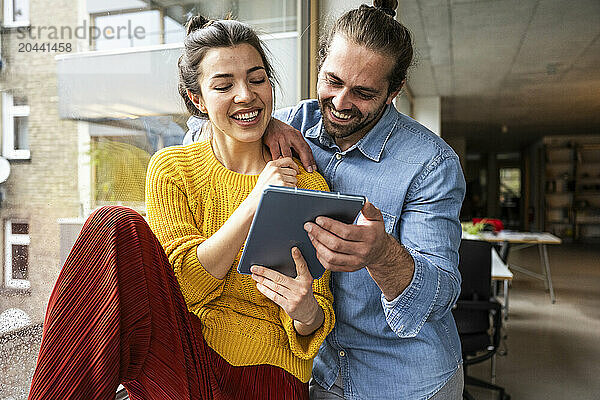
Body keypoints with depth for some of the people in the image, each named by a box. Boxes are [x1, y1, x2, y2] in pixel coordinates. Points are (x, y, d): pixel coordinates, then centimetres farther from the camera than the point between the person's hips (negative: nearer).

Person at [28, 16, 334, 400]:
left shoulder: (308, 185, -3)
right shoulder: (172, 169, 0)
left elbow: (319, 319, -1)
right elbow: (184, 287, -10)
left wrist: (306, 312, -26)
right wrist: (254, 203, -20)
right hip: (179, 358, 2)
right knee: (117, 225, -20)